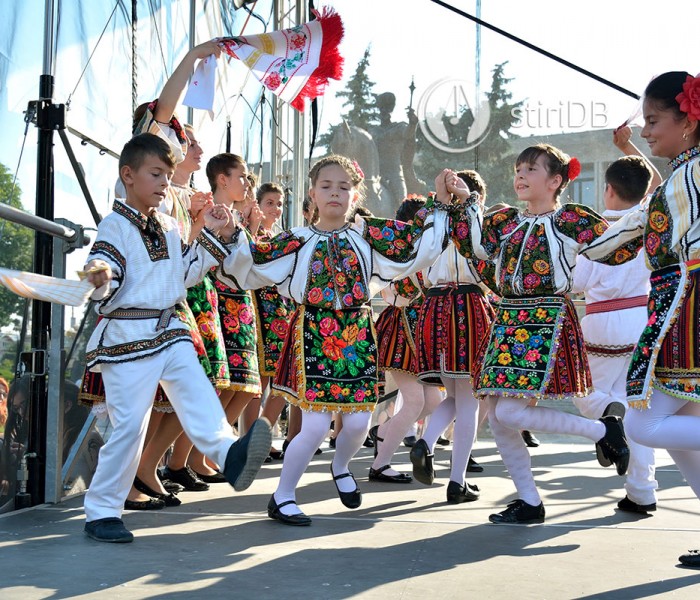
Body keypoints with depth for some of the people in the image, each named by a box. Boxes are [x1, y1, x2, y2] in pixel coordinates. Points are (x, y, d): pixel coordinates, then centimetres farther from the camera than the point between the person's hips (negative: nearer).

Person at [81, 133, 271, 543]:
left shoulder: (170, 227, 14)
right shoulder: (115, 228, -8)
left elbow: (187, 274, 23)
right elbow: (104, 292, -13)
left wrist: (210, 235, 16)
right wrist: (101, 281, -37)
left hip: (170, 332, 7)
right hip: (127, 337, -6)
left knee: (198, 394, -17)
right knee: (129, 425, -3)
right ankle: (101, 511, 7)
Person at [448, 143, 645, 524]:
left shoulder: (571, 219, 0)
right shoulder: (504, 221, 15)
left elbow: (612, 246, 2)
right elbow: (474, 246, 6)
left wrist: (643, 216, -6)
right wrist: (467, 201, 8)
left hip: (547, 322, -7)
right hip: (507, 322, 7)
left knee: (510, 412, -18)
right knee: (497, 420, 5)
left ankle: (603, 430, 2)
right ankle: (530, 503, 18)